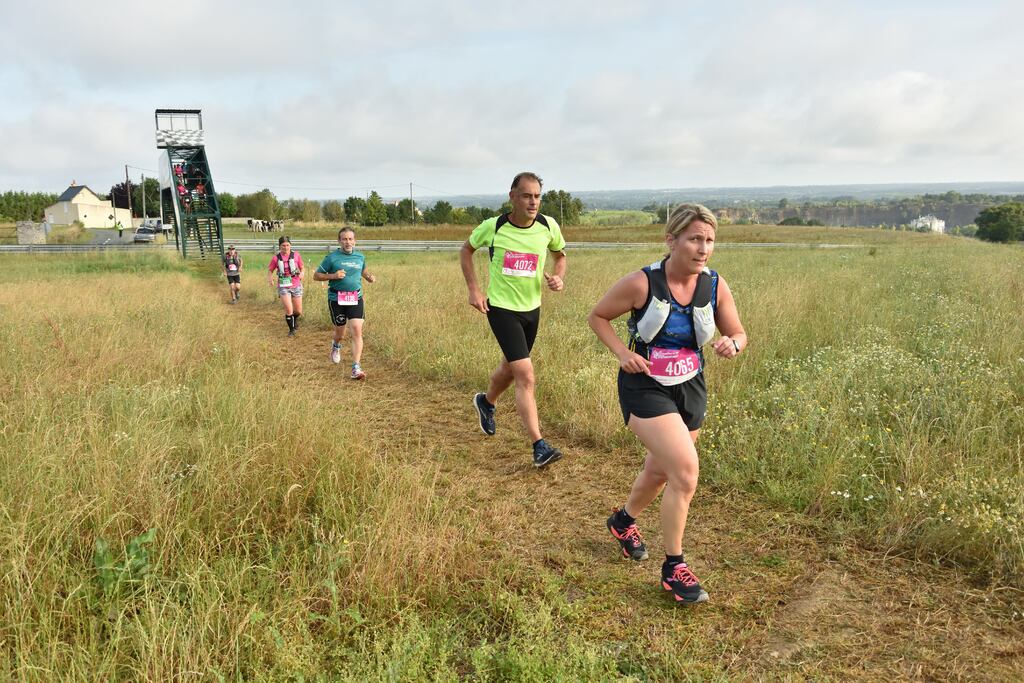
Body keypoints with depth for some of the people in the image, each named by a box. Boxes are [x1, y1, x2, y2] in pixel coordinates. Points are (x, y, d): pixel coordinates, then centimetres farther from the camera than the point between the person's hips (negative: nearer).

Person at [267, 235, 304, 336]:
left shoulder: (296, 255, -3)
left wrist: (301, 274, -14)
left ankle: (295, 320, 45)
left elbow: (302, 268, 7)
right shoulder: (276, 258, -5)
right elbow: (270, 270, 5)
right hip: (283, 287, -1)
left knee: (298, 311, 8)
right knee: (289, 310, -10)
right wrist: (269, 278, -16)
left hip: (296, 286, 1)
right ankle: (291, 330, 12)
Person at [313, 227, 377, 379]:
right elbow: (316, 276, 1)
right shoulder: (331, 257, -4)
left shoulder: (360, 257, 7)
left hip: (356, 298, 2)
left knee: (357, 331, -13)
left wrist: (370, 277, 6)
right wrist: (333, 276, -16)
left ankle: (356, 368, -12)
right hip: (336, 299, -2)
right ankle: (336, 346, 48)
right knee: (340, 334, 9)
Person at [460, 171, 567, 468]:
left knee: (510, 368, 22)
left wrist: (558, 278, -8)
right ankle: (539, 447, -13)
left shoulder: (548, 226, -6)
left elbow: (559, 255, 13)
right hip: (501, 307, -5)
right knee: (525, 375, -15)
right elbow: (466, 250, 6)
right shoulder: (493, 227, -12)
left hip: (532, 308, 5)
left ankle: (486, 402, 54)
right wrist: (473, 289, -3)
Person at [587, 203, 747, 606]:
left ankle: (624, 520, 53)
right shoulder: (642, 284, -19)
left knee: (661, 472, 21)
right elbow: (597, 317, -5)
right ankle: (673, 568, 0)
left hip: (690, 389, 6)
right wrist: (622, 352, -19)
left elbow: (738, 334, 5)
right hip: (645, 388, -5)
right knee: (685, 471, -19)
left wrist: (731, 344, -19)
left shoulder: (715, 286, -7)